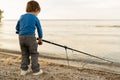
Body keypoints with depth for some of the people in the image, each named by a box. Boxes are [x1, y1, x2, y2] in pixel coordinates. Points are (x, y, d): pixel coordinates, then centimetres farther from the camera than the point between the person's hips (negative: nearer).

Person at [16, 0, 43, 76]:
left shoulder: (21, 17, 15)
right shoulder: (36, 19, 3)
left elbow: (17, 28, 21)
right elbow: (39, 30, 11)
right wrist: (40, 39, 23)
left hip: (21, 37, 5)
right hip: (30, 37, -4)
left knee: (24, 54, 16)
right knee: (34, 54, 6)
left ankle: (23, 70, 16)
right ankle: (36, 70, 10)